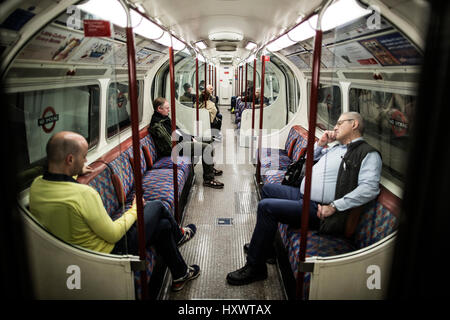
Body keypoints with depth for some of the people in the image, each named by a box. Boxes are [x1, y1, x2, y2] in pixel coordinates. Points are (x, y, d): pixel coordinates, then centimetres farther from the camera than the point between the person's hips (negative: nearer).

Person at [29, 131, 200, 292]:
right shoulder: (83, 193, -35)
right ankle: (179, 235, 39)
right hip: (110, 251, -8)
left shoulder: (36, 185, -9)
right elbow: (114, 235, -25)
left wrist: (75, 173, 26)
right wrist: (134, 210, -9)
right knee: (157, 206, 9)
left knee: (163, 225, 19)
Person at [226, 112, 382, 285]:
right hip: (302, 195, 10)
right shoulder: (336, 147, 18)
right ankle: (262, 243, 26)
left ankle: (255, 267, -8)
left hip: (318, 209, -10)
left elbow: (369, 188, -22)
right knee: (268, 189, 20)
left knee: (266, 206, -21)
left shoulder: (368, 154, -8)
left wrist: (334, 206, -25)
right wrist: (320, 144, 11)